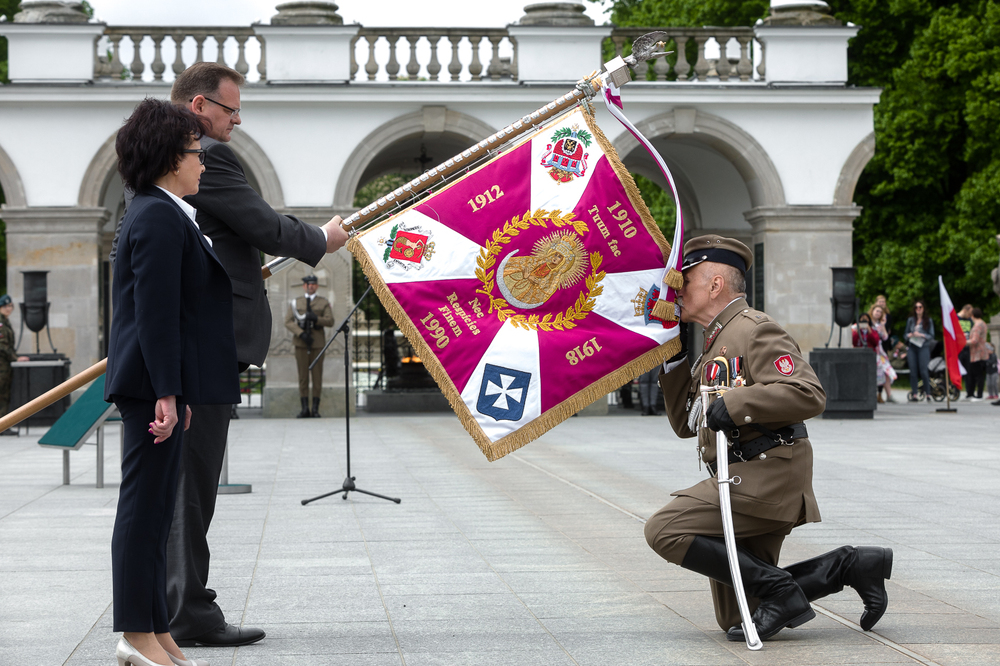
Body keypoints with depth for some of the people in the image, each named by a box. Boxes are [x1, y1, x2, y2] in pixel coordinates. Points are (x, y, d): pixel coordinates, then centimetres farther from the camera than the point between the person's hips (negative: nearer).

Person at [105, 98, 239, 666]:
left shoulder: (164, 214, 18)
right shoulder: (159, 218, -14)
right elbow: (156, 311, -20)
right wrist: (166, 392, -22)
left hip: (160, 384, 11)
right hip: (153, 383, -11)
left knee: (155, 508, 12)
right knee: (145, 506, -6)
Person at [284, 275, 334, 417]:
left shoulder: (324, 303, 9)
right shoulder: (296, 302, 11)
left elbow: (330, 321, -2)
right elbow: (288, 322, 0)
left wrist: (316, 318, -20)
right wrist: (301, 334, -14)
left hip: (318, 343, -1)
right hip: (301, 344, 1)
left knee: (317, 376, -1)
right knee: (303, 376, -1)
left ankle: (315, 409, 2)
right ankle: (305, 409, 1)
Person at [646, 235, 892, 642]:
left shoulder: (755, 330, -8)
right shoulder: (717, 343, 22)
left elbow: (809, 395, -21)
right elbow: (685, 424, 23)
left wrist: (736, 404, -25)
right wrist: (673, 358, 15)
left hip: (765, 477, -10)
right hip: (747, 480, 10)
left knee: (664, 530, -19)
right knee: (736, 621, 6)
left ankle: (778, 590, -14)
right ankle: (850, 565, 9)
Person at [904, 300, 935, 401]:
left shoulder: (928, 321, 7)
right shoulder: (910, 320, 15)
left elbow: (931, 336, 3)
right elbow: (905, 334, 16)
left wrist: (921, 335, -12)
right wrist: (910, 335, -6)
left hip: (923, 347, -3)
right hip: (911, 347, 3)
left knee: (923, 370, -12)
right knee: (913, 371, -3)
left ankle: (927, 393, -5)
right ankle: (914, 394, 0)